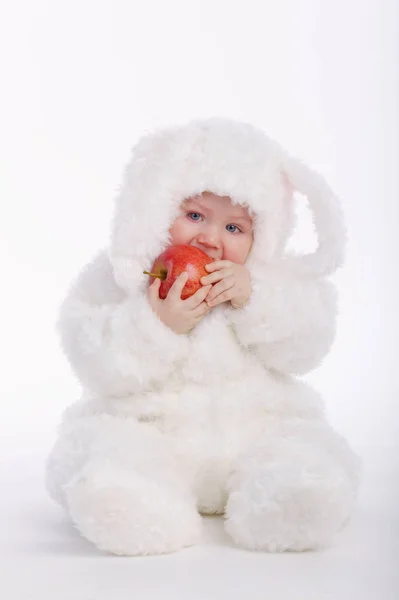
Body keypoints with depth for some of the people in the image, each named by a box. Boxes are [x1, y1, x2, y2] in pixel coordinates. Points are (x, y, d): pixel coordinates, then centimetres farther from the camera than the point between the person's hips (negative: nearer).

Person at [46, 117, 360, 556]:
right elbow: (97, 364, -10)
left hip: (254, 426, 2)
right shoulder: (118, 276, -2)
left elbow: (307, 347, -4)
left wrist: (254, 298, -18)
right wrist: (159, 324, -25)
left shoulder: (275, 281, 6)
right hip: (146, 429, -1)